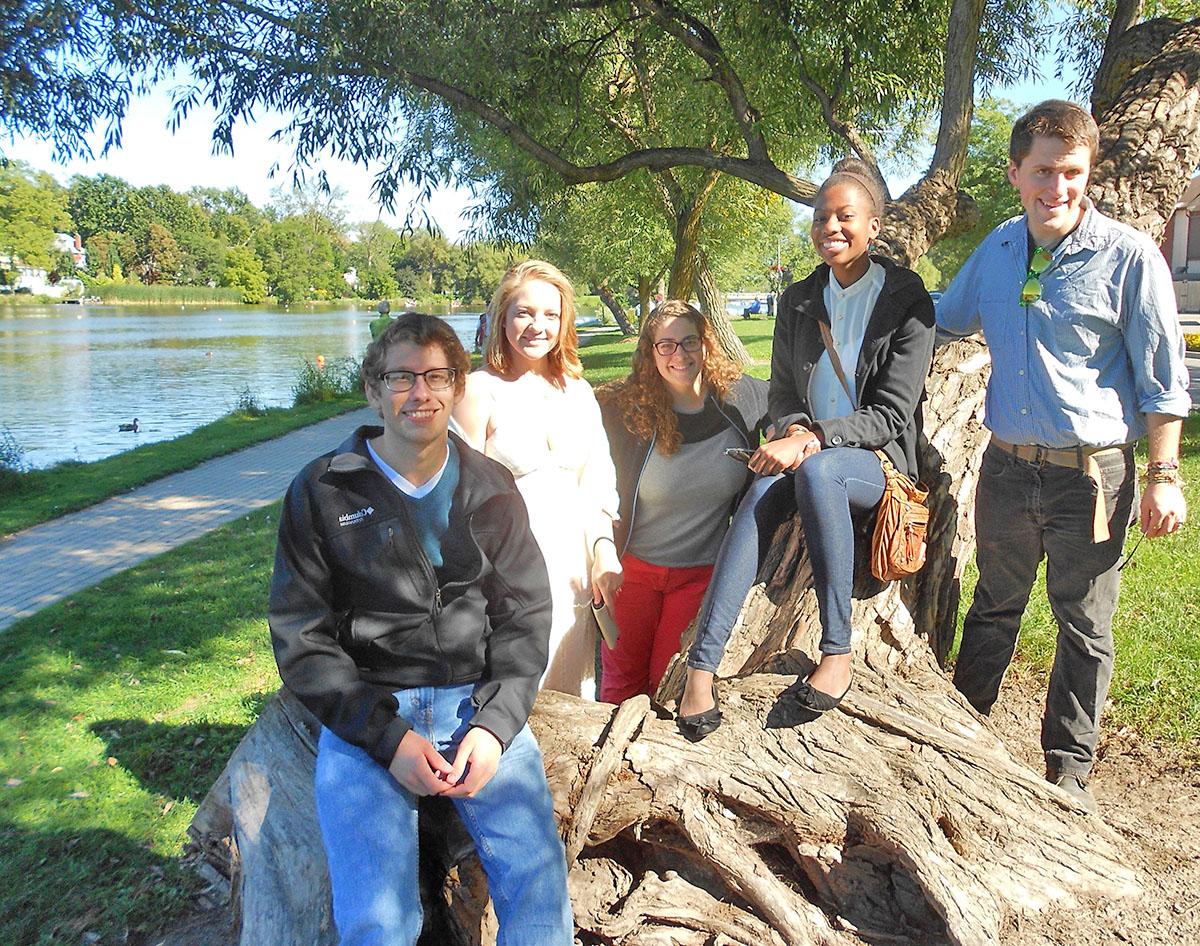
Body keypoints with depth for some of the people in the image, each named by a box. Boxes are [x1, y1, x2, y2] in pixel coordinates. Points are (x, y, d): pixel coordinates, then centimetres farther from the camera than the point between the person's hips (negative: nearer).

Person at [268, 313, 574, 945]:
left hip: (481, 706, 2)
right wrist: (389, 737, -12)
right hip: (365, 714, -1)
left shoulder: (491, 489, 10)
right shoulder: (322, 492, 2)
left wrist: (494, 723, -9)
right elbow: (301, 640, -1)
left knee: (541, 888, -18)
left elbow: (525, 616, 7)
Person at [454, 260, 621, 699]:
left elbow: (598, 479, 13)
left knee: (572, 697, 11)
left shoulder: (579, 391, 12)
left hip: (573, 571, 5)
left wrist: (603, 547, -1)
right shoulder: (480, 390, -5)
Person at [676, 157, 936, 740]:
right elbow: (782, 394, 13)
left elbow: (892, 414, -9)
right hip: (803, 450, 3)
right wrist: (792, 431, -12)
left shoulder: (906, 299, -3)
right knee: (761, 494, -32)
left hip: (877, 462, -3)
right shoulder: (797, 300, 11)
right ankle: (700, 668, -40)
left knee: (816, 470, -38)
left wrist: (813, 439, -22)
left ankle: (836, 653, -29)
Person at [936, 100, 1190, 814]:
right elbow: (945, 318, 24)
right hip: (1007, 466, 4)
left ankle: (1069, 767, 27)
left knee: (1085, 628, 10)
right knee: (993, 609, 19)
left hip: (1091, 474, -4)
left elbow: (1163, 379, -5)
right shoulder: (999, 249, 5)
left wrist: (1164, 477, -8)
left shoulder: (1129, 256, -9)